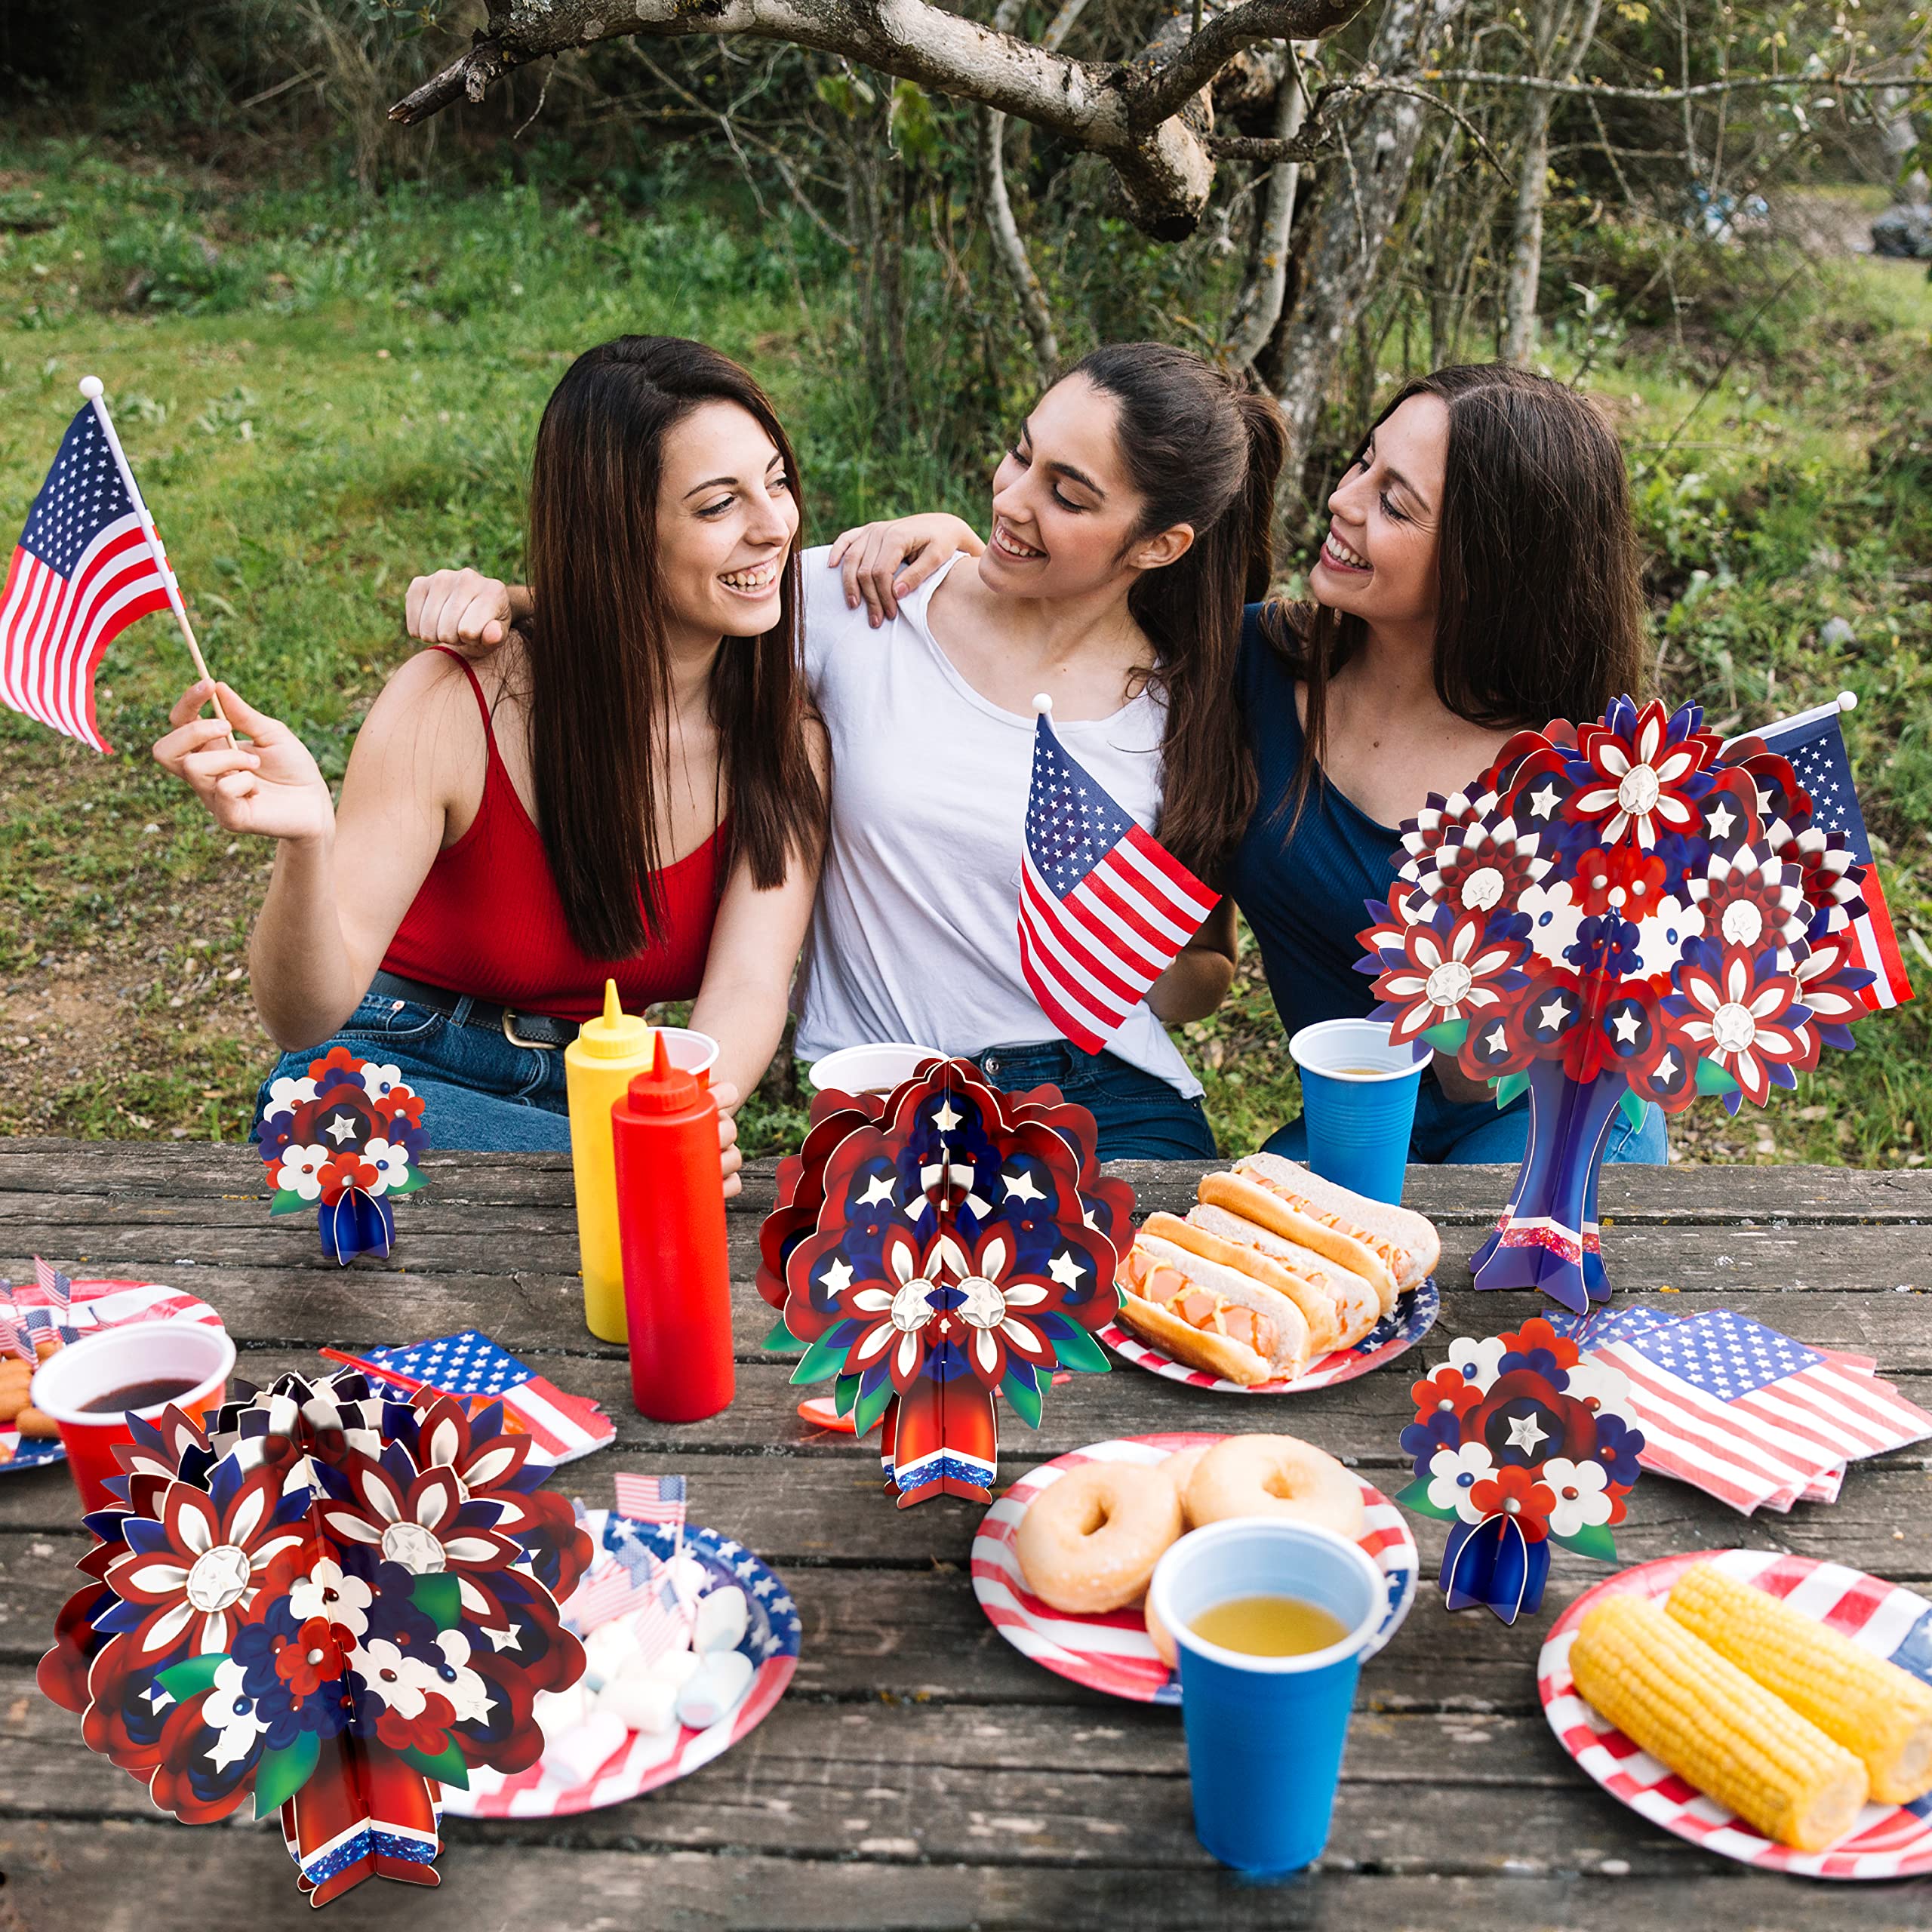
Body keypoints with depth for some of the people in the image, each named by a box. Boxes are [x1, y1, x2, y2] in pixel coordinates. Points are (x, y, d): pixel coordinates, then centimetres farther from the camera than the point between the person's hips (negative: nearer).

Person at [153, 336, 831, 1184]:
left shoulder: (789, 740, -8)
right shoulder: (451, 707, -19)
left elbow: (750, 984, -19)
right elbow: (306, 1016, -19)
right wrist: (307, 841, -41)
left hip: (594, 1098, 4)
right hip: (391, 1071, -3)